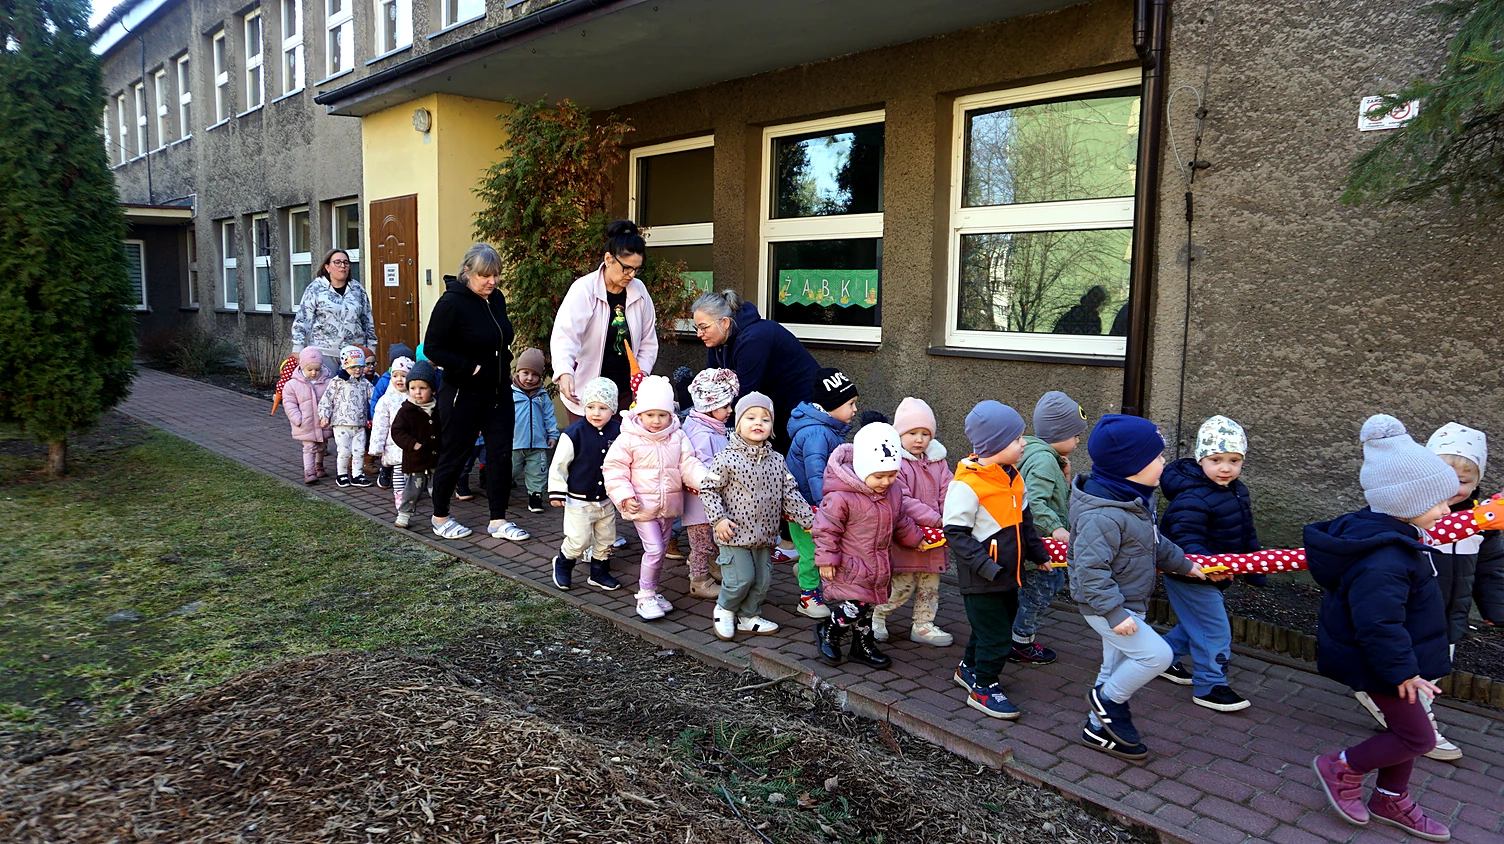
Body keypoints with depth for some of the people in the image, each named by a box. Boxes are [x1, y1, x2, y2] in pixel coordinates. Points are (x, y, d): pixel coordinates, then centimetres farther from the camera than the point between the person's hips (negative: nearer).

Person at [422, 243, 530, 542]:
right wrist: (471, 368, -19)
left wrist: (504, 360, 7)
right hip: (464, 395, -7)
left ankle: (498, 521, 14)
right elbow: (432, 348, -17)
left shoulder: (497, 299, 7)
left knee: (502, 454, 5)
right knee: (454, 455, 6)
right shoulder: (451, 303, -16)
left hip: (499, 393, 7)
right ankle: (440, 517, 24)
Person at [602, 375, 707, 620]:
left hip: (669, 506, 5)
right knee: (654, 550, -9)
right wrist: (624, 496, -18)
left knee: (660, 550, 15)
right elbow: (614, 469, -7)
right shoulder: (628, 439, -9)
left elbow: (688, 465, -1)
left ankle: (651, 592, 31)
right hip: (643, 505, -5)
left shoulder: (678, 437, 2)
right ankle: (645, 597, 6)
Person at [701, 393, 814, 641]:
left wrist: (809, 520, 4)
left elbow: (790, 494, 9)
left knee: (763, 579, 11)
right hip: (735, 534, -6)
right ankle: (724, 610, 21)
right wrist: (719, 519, -16)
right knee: (741, 578, -6)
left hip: (764, 535, 6)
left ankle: (748, 616, 32)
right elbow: (709, 489, -8)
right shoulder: (727, 458, -10)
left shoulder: (777, 460, 6)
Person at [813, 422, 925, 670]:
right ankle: (827, 631, 16)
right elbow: (826, 528, -17)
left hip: (877, 568, 7)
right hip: (848, 568, -7)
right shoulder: (841, 496, -24)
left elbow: (901, 523, 19)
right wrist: (826, 559, -16)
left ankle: (864, 647, 35)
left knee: (867, 607, 18)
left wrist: (915, 538, 28)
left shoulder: (893, 492, 1)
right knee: (854, 608, -10)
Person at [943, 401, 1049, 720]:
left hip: (1009, 573, 9)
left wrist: (1037, 551, 15)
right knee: (994, 633, -2)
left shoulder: (1013, 477, 7)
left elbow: (1024, 520, 21)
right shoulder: (967, 484, -21)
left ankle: (970, 667, 41)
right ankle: (983, 687, 16)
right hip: (982, 579, -9)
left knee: (1002, 622, 21)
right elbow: (955, 533, -20)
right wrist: (985, 565, -24)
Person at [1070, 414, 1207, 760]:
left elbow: (1153, 542, 22)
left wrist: (1182, 563, 30)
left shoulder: (1136, 501, 4)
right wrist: (1115, 612, -32)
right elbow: (1091, 568, -32)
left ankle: (1099, 728, 34)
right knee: (1156, 654, -14)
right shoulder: (1103, 515, -31)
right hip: (1104, 606, -10)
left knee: (1119, 665, 19)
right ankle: (1107, 699, 7)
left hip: (1125, 603, 10)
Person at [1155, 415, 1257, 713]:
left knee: (1195, 622, 22)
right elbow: (1185, 537, -33)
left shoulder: (1236, 492, 5)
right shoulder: (1193, 498, -28)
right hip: (1190, 575, -10)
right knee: (1215, 630, -2)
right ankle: (1209, 687, 12)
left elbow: (1245, 532, 19)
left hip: (1213, 573, 10)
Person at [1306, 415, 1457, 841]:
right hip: (1379, 662, -10)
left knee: (1404, 727, 21)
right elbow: (1379, 622, -33)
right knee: (1418, 737, 3)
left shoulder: (1387, 534, 1)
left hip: (1388, 655, 10)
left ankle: (1391, 800, 39)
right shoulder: (1384, 559, -33)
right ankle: (1343, 768, 21)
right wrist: (1401, 669, -24)